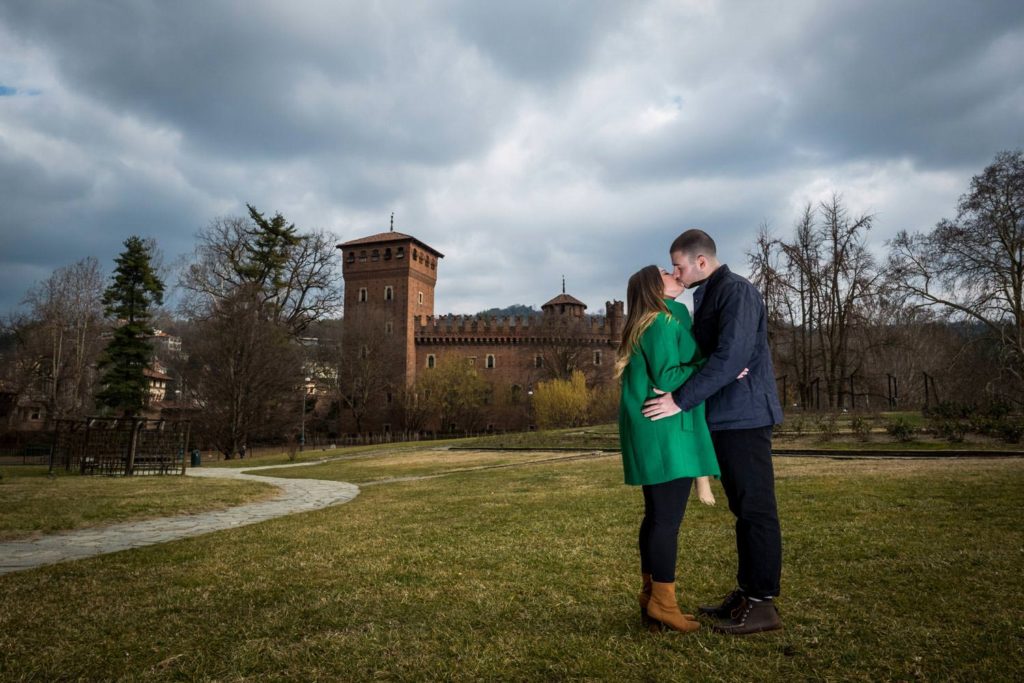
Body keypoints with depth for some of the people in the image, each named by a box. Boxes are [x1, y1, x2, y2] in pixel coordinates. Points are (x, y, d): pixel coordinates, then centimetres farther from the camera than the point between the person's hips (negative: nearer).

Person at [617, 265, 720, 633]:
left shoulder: (647, 324, 20)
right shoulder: (664, 322, -9)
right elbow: (667, 378, -17)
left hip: (652, 432, 10)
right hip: (665, 431, -10)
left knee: (656, 514, 11)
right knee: (668, 516, -6)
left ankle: (651, 596, 17)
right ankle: (663, 602, 1)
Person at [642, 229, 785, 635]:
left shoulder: (737, 292, -12)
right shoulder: (709, 297, 18)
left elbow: (730, 357, -23)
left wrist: (681, 400, -23)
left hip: (744, 416, -10)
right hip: (726, 418, 10)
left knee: (756, 508, -3)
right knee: (744, 508, 13)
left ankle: (762, 604, 5)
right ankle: (746, 593, 22)